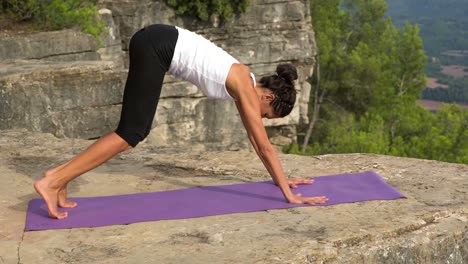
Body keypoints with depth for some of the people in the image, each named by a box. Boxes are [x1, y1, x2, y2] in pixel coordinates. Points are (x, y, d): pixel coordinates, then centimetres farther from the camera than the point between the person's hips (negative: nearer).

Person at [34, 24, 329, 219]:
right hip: (157, 45, -9)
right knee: (132, 132, -10)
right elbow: (265, 145, -8)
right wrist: (288, 194, -6)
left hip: (157, 44, 9)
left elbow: (257, 141, 25)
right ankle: (53, 181, -14)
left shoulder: (245, 85, 16)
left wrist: (282, 178, 30)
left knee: (138, 131, 8)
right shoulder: (246, 88, -6)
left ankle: (60, 181, 6)